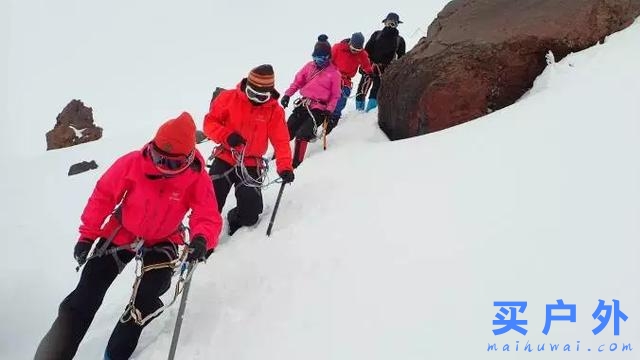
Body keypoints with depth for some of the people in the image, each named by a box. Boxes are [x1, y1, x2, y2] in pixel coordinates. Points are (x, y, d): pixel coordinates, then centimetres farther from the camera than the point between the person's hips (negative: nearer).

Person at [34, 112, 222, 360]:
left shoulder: (197, 177, -24)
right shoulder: (133, 163, -23)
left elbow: (208, 216, -27)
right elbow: (104, 195, -10)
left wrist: (202, 239, -50)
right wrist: (87, 235, -9)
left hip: (163, 241, 0)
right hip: (122, 232, 1)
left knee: (147, 299, -12)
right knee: (87, 294, -2)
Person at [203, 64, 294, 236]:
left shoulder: (275, 110, -5)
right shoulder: (229, 98, -6)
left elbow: (281, 141, -9)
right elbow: (209, 122, -4)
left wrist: (285, 166, -24)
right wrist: (226, 135, -24)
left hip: (251, 165, 1)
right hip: (224, 159, -1)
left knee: (250, 214, 3)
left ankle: (235, 220, 36)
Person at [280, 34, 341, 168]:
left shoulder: (334, 72, 0)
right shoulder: (309, 66, 10)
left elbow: (335, 95, 2)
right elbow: (297, 81, 14)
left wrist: (329, 110, -10)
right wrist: (287, 94, 3)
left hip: (319, 109, -4)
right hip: (303, 104, 5)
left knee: (301, 135, -17)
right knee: (288, 130, 2)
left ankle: (296, 164, -7)